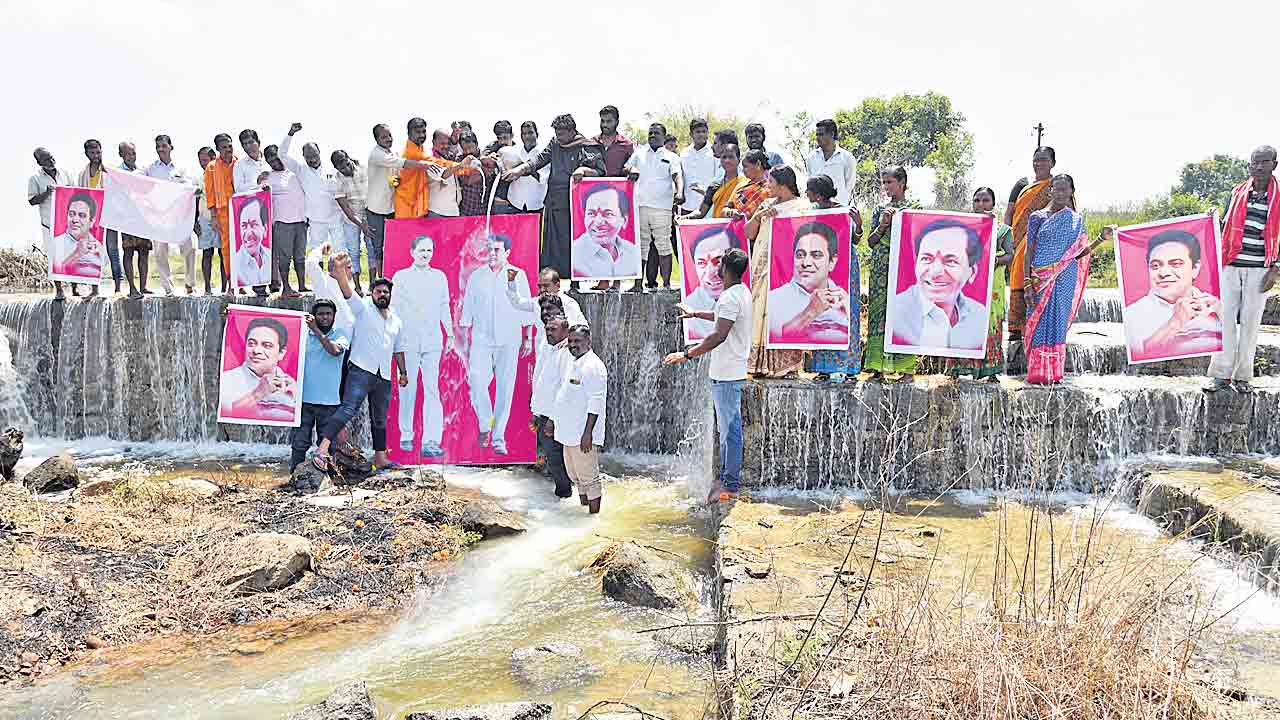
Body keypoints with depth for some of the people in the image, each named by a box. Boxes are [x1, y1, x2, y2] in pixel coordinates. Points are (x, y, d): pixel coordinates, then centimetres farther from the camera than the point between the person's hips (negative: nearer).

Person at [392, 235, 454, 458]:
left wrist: (450, 334, 15)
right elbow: (394, 309, 7)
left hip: (432, 341, 1)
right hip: (408, 341, -1)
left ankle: (431, 441, -10)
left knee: (432, 390, -6)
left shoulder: (439, 277, 13)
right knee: (407, 390, 3)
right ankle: (406, 436, 16)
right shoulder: (401, 276, 7)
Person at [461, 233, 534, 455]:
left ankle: (498, 438, 7)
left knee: (505, 388, -1)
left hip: (509, 340, 0)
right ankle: (485, 425, 7)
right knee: (476, 380, -16)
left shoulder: (518, 275, 4)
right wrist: (464, 340, 8)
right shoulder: (476, 276, 8)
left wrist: (528, 338, 4)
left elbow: (526, 309, 8)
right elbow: (468, 310, 11)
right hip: (481, 339, 1)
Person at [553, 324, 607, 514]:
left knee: (589, 477, -3)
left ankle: (594, 514, 4)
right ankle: (583, 507, 29)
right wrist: (553, 420, 24)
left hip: (583, 434, -10)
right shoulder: (572, 363, 14)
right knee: (575, 475, 18)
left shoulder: (593, 366, -16)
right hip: (570, 433, 10)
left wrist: (588, 433, -24)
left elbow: (595, 403, -20)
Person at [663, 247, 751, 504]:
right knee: (727, 427, 17)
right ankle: (726, 477, 27)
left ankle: (730, 485, 1)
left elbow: (719, 335, -30)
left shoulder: (730, 297, -21)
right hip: (730, 372, 11)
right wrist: (696, 313, 41)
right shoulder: (742, 292, 12)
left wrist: (687, 354, -28)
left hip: (726, 375, -11)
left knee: (730, 429, -5)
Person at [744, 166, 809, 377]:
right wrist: (758, 216, -2)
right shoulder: (766, 205, 17)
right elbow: (749, 233, 12)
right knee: (761, 312, 2)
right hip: (763, 266, 6)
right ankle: (762, 363, 6)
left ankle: (783, 364, -5)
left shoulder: (801, 206, 0)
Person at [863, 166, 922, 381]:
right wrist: (883, 225, -6)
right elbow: (871, 242, 10)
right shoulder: (880, 210, 15)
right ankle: (878, 366, 0)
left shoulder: (915, 208, 6)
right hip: (881, 271, 3)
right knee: (878, 313, -2)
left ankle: (908, 368, -5)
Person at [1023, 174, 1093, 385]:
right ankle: (1038, 372, 1)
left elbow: (1081, 252, 12)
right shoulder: (1037, 217, 5)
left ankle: (1055, 372, 6)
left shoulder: (1076, 220, 10)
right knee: (1039, 321, -3)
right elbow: (1029, 251, 2)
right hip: (1040, 279, -1)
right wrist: (1027, 283, -5)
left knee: (1057, 320, 1)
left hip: (1065, 278, 1)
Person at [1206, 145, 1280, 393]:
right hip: (1232, 265, 2)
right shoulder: (1238, 193, 9)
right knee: (1225, 317, -1)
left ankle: (1242, 376, 8)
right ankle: (1221, 374, 2)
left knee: (1250, 321, 1)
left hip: (1259, 269, -2)